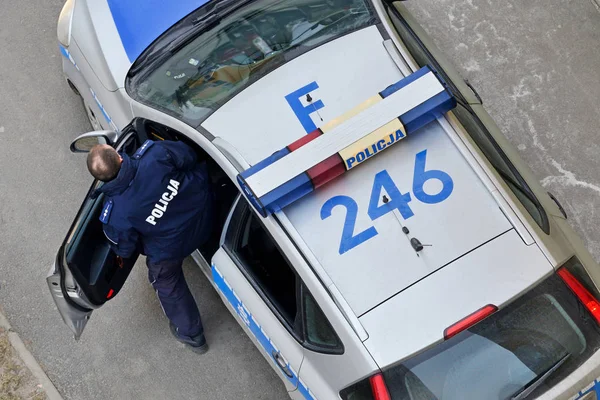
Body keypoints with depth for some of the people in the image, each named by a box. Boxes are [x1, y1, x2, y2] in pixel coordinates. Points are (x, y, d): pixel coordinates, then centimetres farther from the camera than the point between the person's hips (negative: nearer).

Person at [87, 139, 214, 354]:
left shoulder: (116, 215, -31)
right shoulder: (155, 154, -33)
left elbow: (125, 250, -11)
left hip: (171, 247, -2)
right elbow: (189, 156, -13)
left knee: (167, 283, 27)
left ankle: (190, 334, 48)